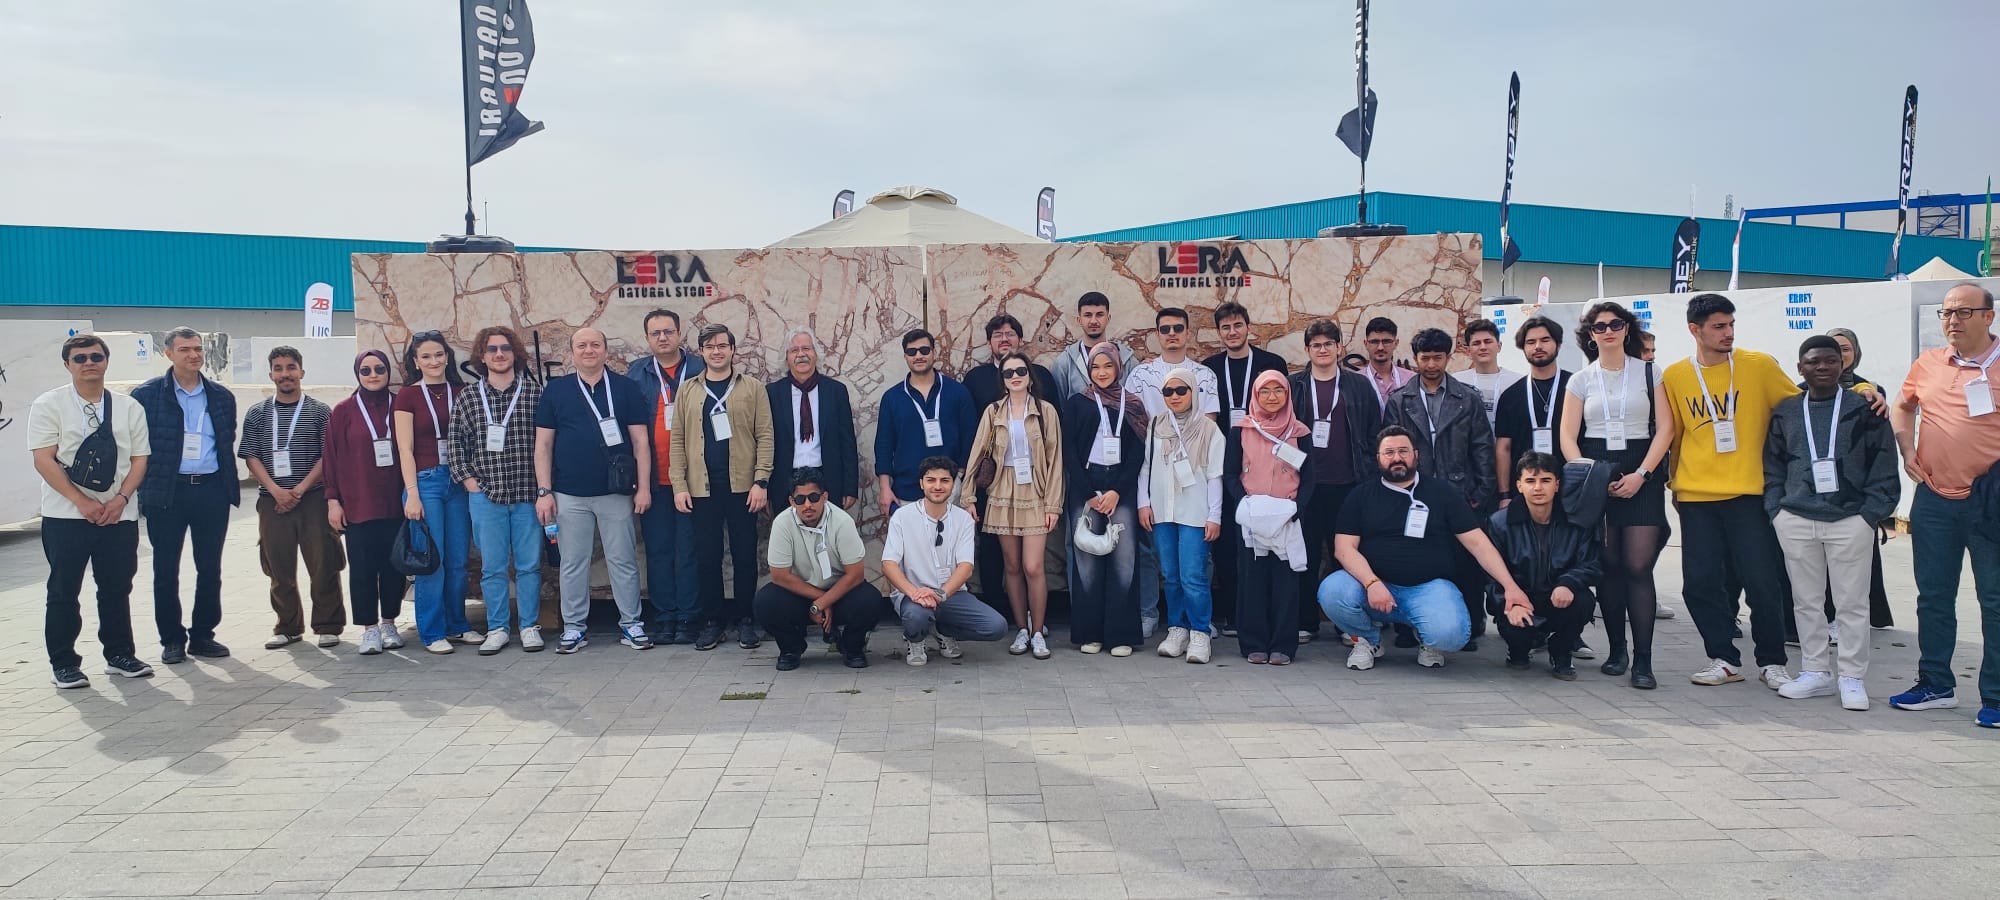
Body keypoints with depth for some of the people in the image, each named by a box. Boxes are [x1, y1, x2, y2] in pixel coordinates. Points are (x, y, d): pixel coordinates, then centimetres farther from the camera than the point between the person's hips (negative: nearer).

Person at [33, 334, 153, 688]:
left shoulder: (129, 408, 7)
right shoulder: (48, 405, -2)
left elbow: (139, 459, 6)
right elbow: (44, 461, -8)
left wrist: (120, 499, -9)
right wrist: (83, 502, -15)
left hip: (119, 514, 3)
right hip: (65, 516, -2)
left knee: (117, 589, 9)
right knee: (64, 592, 3)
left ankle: (120, 655, 21)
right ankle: (63, 664, 13)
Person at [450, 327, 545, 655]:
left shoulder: (535, 392, 1)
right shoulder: (468, 397, 6)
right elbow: (456, 441, 10)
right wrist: (467, 479, 1)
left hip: (527, 493, -1)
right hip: (485, 494, 1)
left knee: (529, 564, 4)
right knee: (492, 566, 6)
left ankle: (529, 626, 15)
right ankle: (497, 629, 15)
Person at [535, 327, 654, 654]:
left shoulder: (625, 388, 3)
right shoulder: (556, 390, 5)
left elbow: (641, 441, 2)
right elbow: (543, 444, 5)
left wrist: (644, 487, -3)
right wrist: (544, 491, -1)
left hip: (616, 492, -1)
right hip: (569, 495, 1)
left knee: (623, 560, 4)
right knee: (573, 563, 7)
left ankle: (630, 623, 13)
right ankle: (573, 627, 16)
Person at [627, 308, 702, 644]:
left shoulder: (699, 370, 3)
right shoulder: (636, 373, 8)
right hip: (653, 480, 2)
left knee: (688, 550, 2)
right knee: (658, 550, 7)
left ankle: (688, 618, 8)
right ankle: (663, 617, 14)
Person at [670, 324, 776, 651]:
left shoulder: (752, 389, 4)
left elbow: (765, 437, -1)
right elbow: (678, 440, 7)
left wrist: (761, 481, -9)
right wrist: (679, 485, -1)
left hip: (742, 487, -1)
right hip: (701, 488, 2)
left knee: (744, 555, 4)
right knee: (707, 557, 5)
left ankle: (745, 619, 14)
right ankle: (713, 620, 15)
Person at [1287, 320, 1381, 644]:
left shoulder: (1359, 387, 7)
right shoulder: (1294, 387, 7)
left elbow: (1374, 434, 6)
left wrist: (1368, 476, -1)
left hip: (1347, 484, 0)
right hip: (1306, 484, 0)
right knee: (1307, 556, 3)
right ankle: (1305, 623, 10)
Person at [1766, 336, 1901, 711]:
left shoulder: (1864, 408, 3)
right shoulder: (1786, 412, 11)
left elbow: (1884, 465, 1)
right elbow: (1772, 465, 14)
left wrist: (1871, 512, -7)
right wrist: (1776, 510, 3)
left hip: (1850, 521, -3)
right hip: (1795, 520, 3)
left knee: (1852, 602, 0)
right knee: (1806, 601, 8)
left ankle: (1853, 677, 8)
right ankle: (1815, 671, 18)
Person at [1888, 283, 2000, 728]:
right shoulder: (1927, 364, 7)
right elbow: (1903, 408, 24)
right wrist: (1907, 453, 11)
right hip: (1934, 499, 4)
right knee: (1933, 597, 12)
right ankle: (1936, 686, 23)